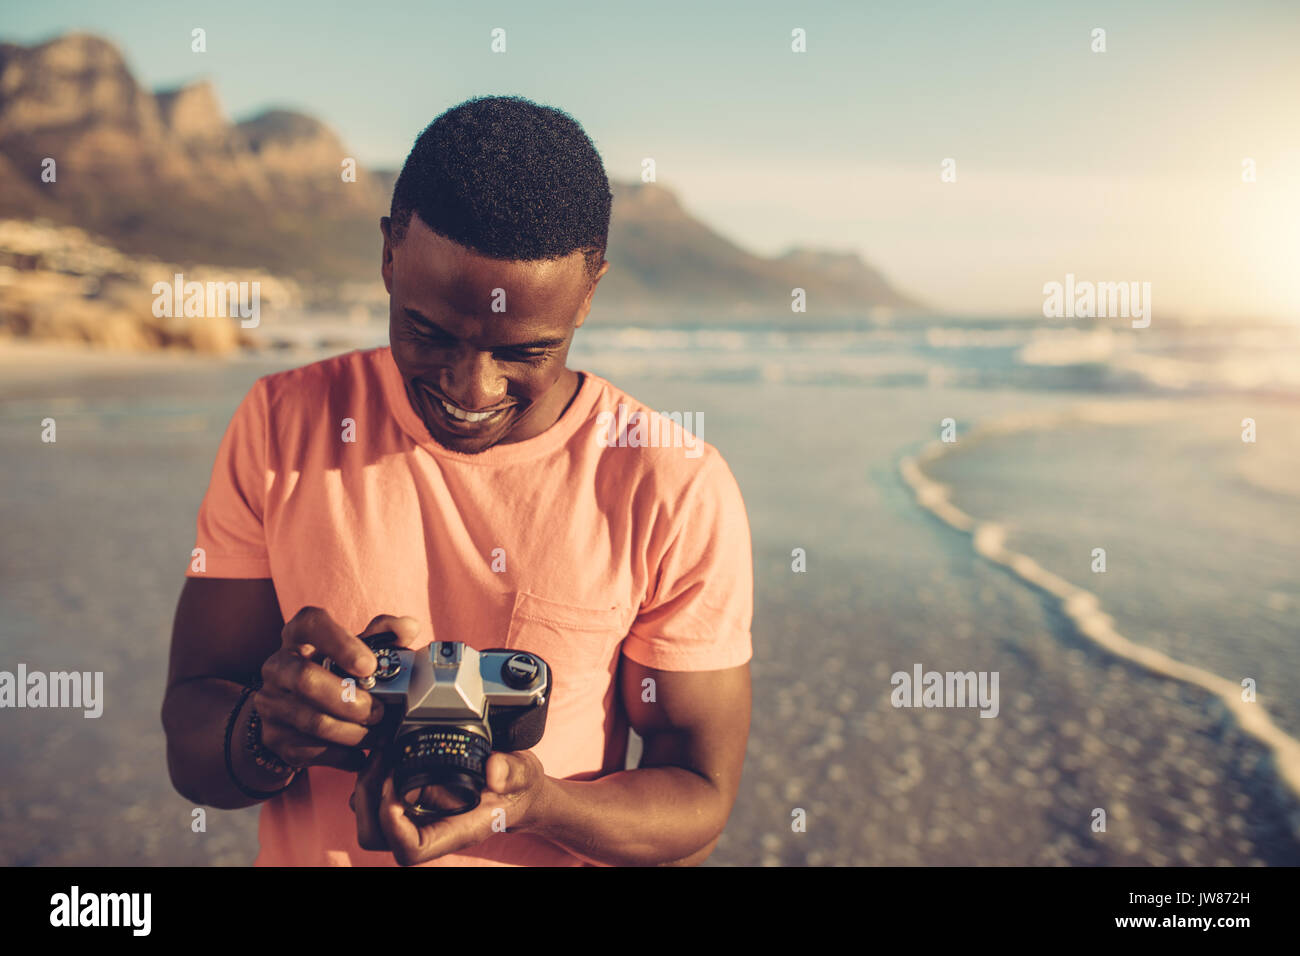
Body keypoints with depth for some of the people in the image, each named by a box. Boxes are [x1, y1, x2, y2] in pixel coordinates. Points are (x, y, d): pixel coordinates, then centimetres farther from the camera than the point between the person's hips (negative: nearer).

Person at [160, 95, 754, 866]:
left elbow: (699, 802, -5)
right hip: (307, 855, 2)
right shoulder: (281, 427, -5)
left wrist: (535, 802, -23)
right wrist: (271, 732, -24)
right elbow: (191, 752, -2)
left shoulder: (678, 490, -11)